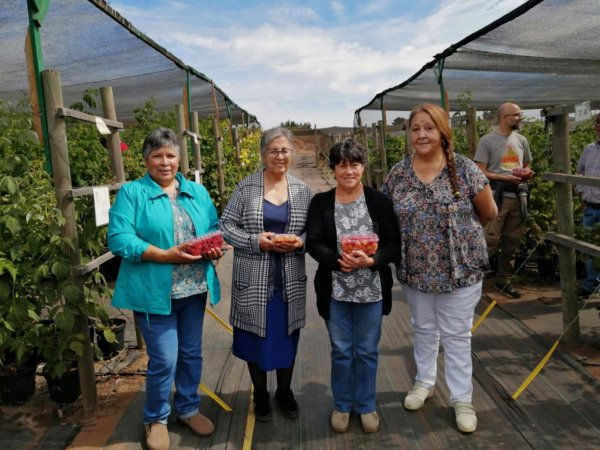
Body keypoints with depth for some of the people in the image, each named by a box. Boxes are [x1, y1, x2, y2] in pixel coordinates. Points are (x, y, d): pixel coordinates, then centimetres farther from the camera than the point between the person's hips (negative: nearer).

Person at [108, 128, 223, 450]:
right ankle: (155, 418, 27)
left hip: (194, 289, 5)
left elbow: (214, 228, 11)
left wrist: (214, 248, -13)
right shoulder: (132, 192, -5)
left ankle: (188, 408, 39)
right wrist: (166, 255, -24)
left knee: (192, 353, 17)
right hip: (155, 292, -4)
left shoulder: (197, 191, 10)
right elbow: (119, 239, -15)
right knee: (164, 360, 1)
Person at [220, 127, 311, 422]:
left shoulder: (301, 190, 4)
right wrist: (255, 241, -18)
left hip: (290, 280, 2)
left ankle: (284, 391, 36)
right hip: (254, 279, -2)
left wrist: (300, 242, -14)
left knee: (287, 335, 13)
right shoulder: (246, 187, -5)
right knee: (256, 337, 10)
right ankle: (260, 395, 32)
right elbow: (226, 226, -4)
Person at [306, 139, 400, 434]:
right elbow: (313, 243, -6)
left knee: (367, 351, 14)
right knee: (341, 351, 14)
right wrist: (338, 260, -23)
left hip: (371, 289, 0)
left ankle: (366, 406, 33)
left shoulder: (379, 201, -2)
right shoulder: (320, 202, -1)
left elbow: (393, 243, -4)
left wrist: (371, 260, -22)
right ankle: (342, 405, 33)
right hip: (334, 289, 0)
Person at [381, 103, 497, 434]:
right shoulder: (398, 174, -3)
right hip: (415, 270, 3)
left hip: (461, 268, -2)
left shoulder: (465, 169, -10)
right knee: (423, 328, 20)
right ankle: (424, 382, 41)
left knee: (457, 335, 10)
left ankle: (462, 398, 27)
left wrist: (460, 232, 10)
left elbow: (488, 212, 0)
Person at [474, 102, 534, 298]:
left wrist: (527, 174, -1)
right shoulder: (488, 140, -6)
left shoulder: (521, 140, 13)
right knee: (490, 240, -12)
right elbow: (480, 172, -9)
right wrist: (505, 178, -20)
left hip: (518, 196, 6)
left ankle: (504, 280, 24)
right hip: (497, 196, -6)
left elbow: (527, 166, 22)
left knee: (512, 241, 12)